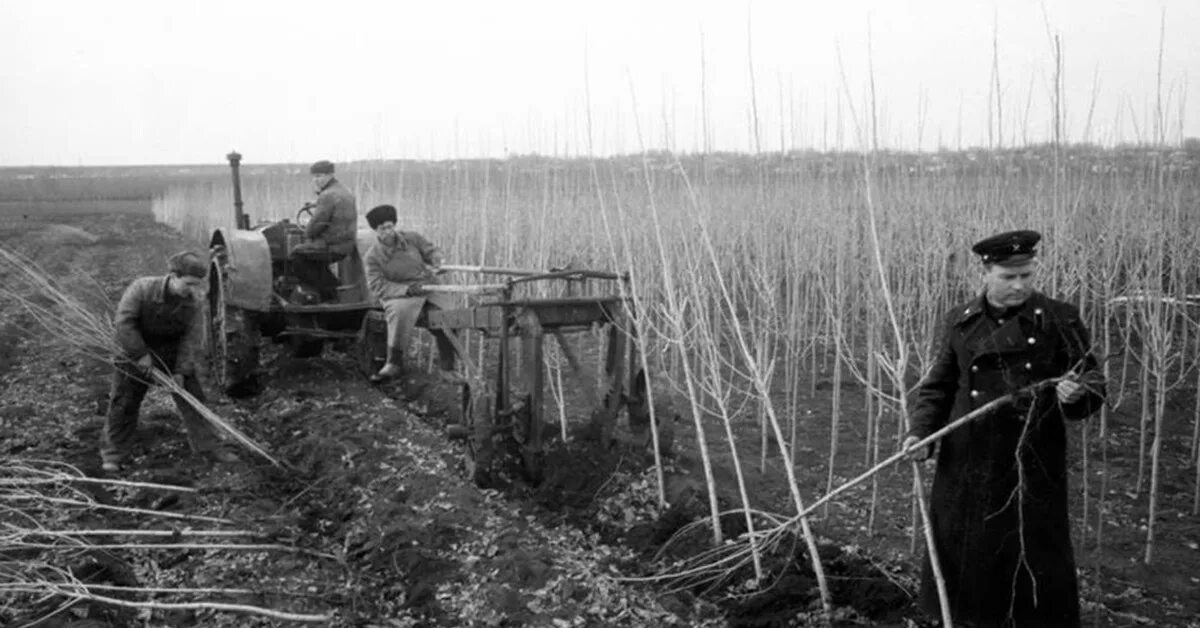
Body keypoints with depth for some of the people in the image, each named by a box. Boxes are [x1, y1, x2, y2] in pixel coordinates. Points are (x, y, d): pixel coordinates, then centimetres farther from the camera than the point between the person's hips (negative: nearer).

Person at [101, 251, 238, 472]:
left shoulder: (195, 303, -16)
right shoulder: (142, 288, -25)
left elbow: (192, 338, -13)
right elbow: (124, 322, -23)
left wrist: (181, 371, -18)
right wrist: (141, 355, -23)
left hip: (173, 353, 2)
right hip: (136, 350, -2)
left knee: (192, 398, 1)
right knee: (123, 402, 3)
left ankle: (208, 446, 11)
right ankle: (113, 454, 16)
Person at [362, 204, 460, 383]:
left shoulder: (412, 238, 4)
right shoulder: (372, 257, -4)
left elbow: (432, 251, 14)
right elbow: (378, 286, -11)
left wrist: (436, 264, -12)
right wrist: (406, 289, -25)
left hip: (429, 286, 3)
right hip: (398, 295, -3)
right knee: (400, 311, -38)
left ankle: (447, 369, -8)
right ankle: (395, 363, -26)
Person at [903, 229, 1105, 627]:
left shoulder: (1059, 319, -2)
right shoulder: (961, 322, 5)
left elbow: (1093, 383, -1)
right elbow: (938, 386, 10)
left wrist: (1076, 394, -24)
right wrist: (920, 432, -5)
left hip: (1033, 466, -2)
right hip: (967, 465, 2)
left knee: (1036, 559, 2)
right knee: (962, 554, 9)